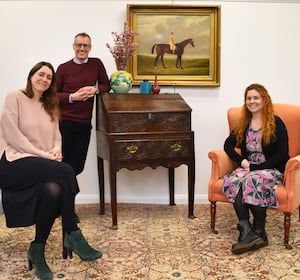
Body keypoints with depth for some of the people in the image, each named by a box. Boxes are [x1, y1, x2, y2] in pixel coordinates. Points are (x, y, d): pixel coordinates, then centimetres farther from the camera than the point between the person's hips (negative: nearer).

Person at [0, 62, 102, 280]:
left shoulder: (50, 106, 23)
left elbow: (57, 136, 18)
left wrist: (57, 150, -7)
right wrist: (43, 155, -15)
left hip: (41, 165, 6)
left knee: (53, 190, -31)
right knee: (65, 172, -29)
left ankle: (37, 251, -16)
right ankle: (74, 236, -18)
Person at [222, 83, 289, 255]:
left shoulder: (276, 123, -2)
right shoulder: (244, 124, 14)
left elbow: (282, 155, -8)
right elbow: (228, 145, 12)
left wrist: (255, 167, -15)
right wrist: (242, 161, -7)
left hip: (271, 170, -4)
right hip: (248, 168, 4)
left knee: (253, 180, -37)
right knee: (233, 180, -29)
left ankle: (259, 232, -26)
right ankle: (246, 231, -37)